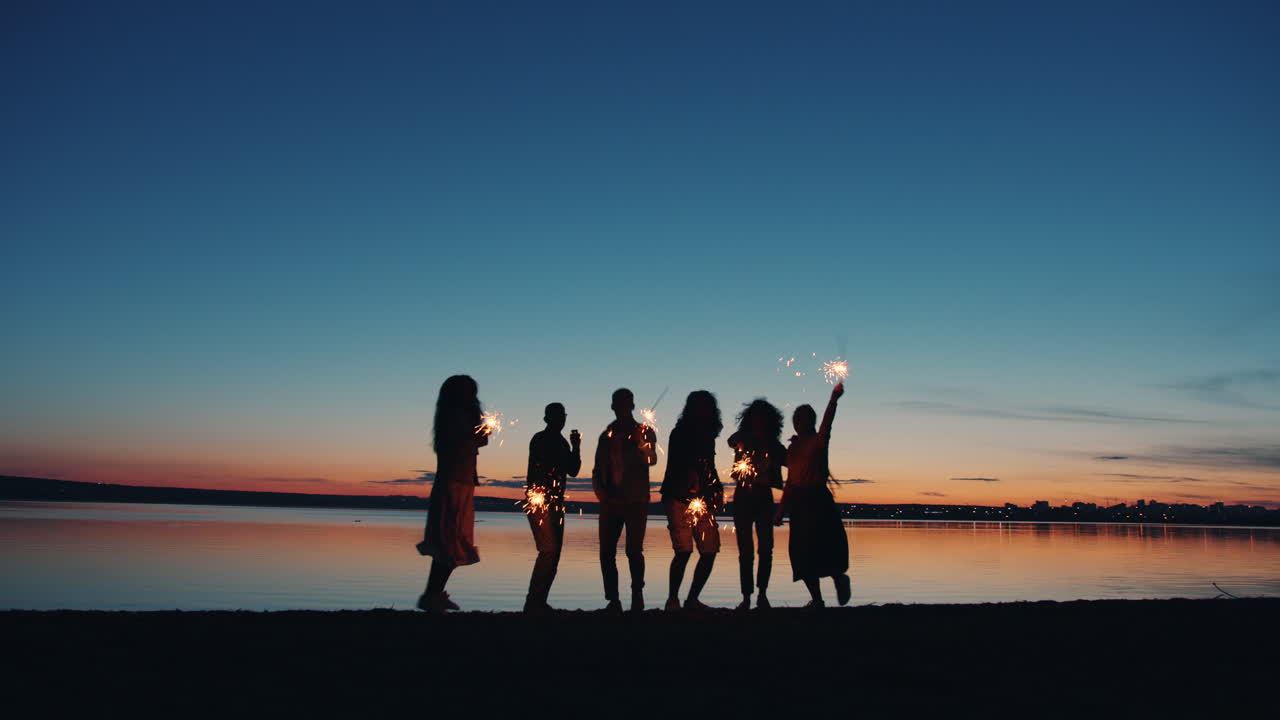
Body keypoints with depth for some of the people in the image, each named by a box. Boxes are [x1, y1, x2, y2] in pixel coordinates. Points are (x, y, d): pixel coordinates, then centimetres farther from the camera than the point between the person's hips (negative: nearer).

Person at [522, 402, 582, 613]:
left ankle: (539, 602, 10)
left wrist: (576, 448, 3)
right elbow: (543, 466, -14)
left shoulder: (562, 442, 18)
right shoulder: (540, 439, -5)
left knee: (554, 553, 5)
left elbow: (573, 470, 17)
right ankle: (533, 602, -16)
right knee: (548, 550, -19)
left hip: (556, 502, 8)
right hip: (539, 499, -8)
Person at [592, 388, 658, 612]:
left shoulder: (644, 432, 4)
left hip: (636, 501, -4)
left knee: (634, 551, -8)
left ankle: (637, 594, 10)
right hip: (611, 501, 4)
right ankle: (613, 600, 9)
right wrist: (601, 491, 0)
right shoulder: (607, 436, 15)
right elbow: (597, 469, 17)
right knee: (607, 553, 0)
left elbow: (651, 460, -13)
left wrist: (640, 442, -33)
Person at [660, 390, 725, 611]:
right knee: (684, 551, -15)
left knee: (710, 551, -2)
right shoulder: (680, 434, 0)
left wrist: (717, 490, 12)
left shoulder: (708, 435, 18)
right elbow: (675, 467, -4)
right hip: (680, 499, -6)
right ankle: (672, 599, -1)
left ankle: (692, 600, 11)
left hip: (703, 501, 6)